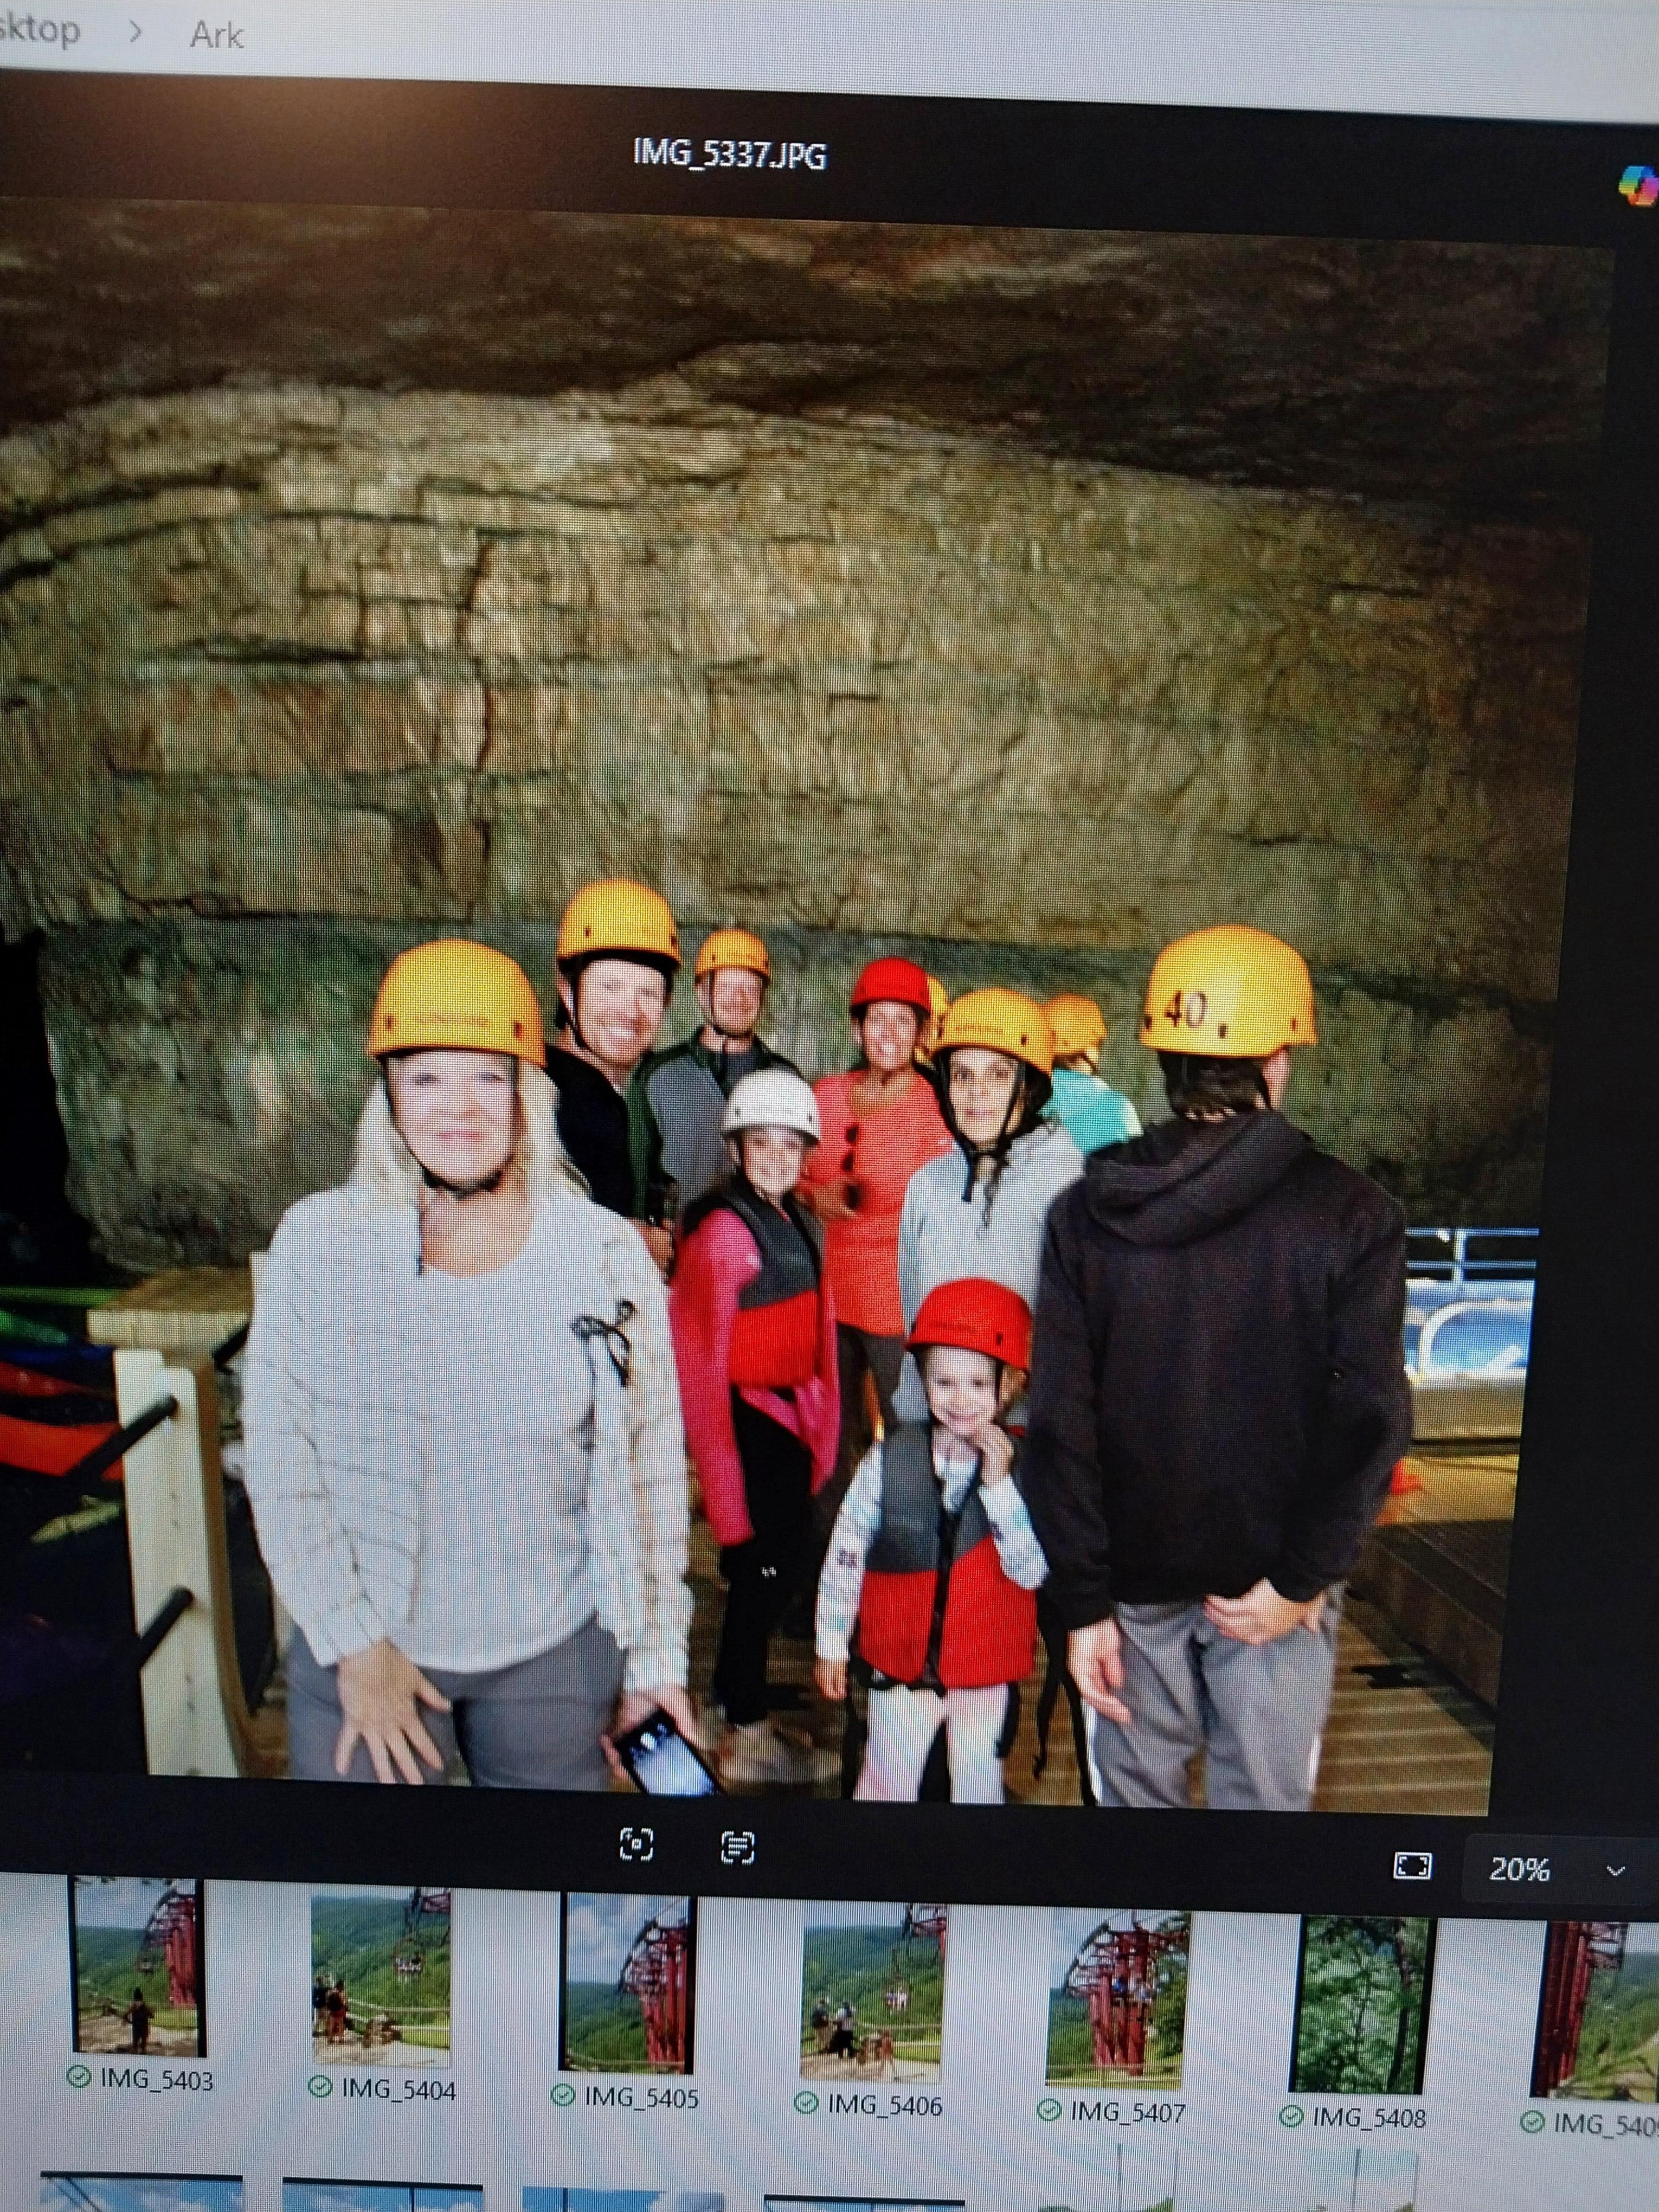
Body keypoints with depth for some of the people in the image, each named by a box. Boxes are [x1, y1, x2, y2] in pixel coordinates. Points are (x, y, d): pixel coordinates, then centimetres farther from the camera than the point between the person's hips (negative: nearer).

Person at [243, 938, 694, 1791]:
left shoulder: (607, 1251, -8)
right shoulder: (315, 1241, -8)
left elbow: (650, 1470, -3)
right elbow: (278, 1459, -4)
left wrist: (658, 1656, 0)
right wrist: (351, 1642, -7)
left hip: (556, 1654, 1)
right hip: (363, 1652, 0)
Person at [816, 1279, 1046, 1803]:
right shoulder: (889, 1459, -14)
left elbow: (1031, 1571, -19)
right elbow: (845, 1554, -5)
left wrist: (999, 1483, -26)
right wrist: (832, 1643, 0)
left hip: (985, 1666, 0)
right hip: (903, 1660, 0)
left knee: (979, 1781, 20)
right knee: (887, 1780, 15)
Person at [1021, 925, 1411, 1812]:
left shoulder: (1086, 1213, -8)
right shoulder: (1351, 1215, -13)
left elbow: (1060, 1425, -9)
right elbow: (1367, 1422, -15)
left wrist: (1084, 1602, -3)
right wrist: (1299, 1582, -7)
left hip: (1135, 1576, 2)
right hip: (1273, 1581, -1)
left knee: (1134, 1789, 19)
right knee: (1263, 1795, 14)